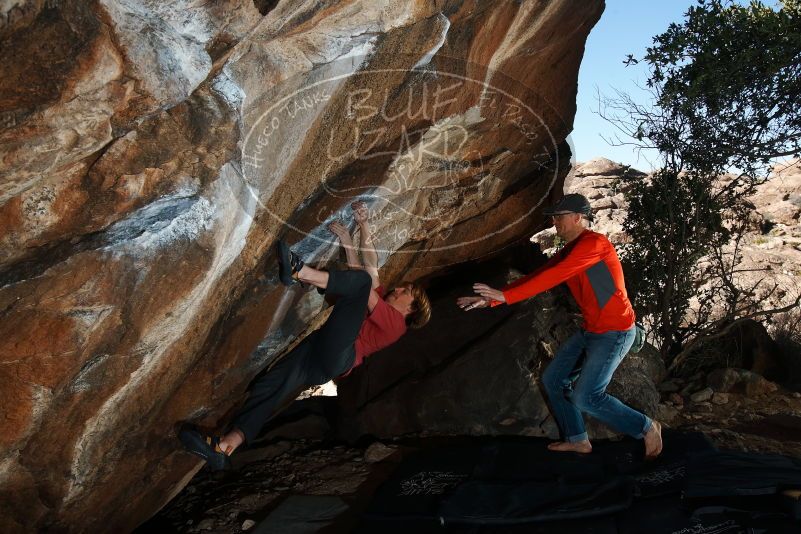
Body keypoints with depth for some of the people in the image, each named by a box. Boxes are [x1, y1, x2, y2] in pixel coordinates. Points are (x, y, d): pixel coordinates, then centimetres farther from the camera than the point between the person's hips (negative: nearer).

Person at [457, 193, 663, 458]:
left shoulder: (593, 243, -19)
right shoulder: (567, 252, 10)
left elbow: (552, 277, -27)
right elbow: (535, 277, 5)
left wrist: (505, 296, -27)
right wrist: (489, 300, -2)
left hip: (614, 332, -9)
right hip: (589, 330, 9)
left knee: (586, 397, -10)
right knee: (553, 380, 10)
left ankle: (646, 428, 11)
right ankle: (577, 439, 25)